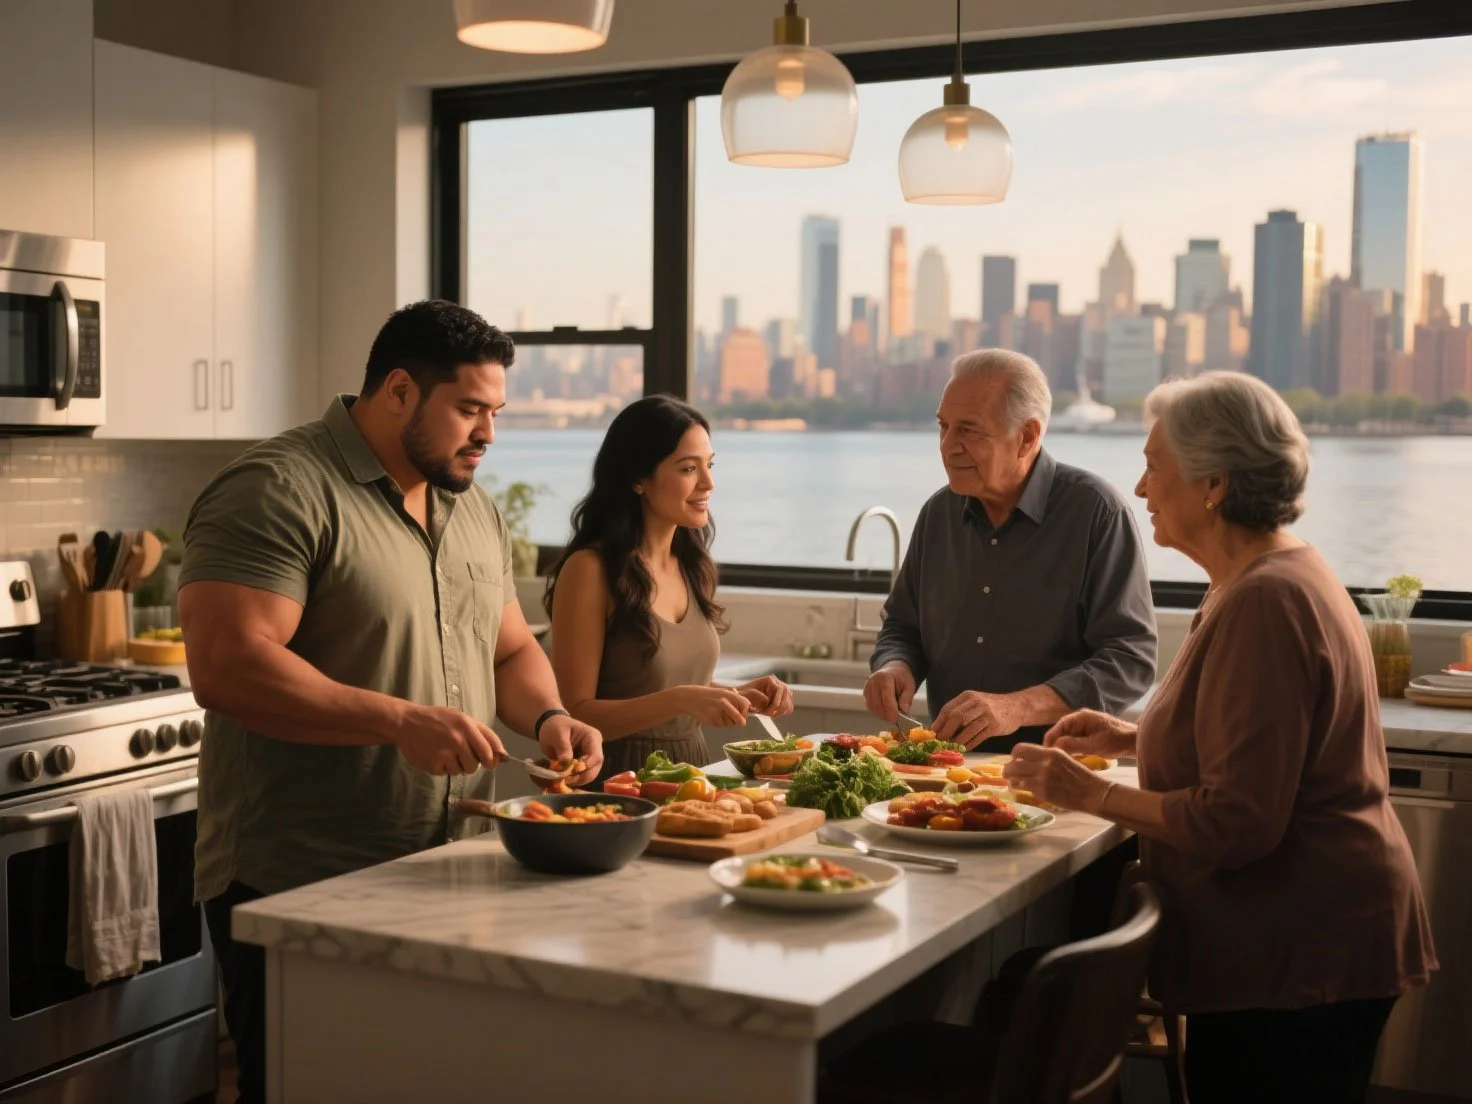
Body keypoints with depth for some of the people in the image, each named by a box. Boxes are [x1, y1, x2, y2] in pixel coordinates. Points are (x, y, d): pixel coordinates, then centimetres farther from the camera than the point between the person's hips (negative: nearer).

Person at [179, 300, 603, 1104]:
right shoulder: (277, 492, -14)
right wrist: (399, 721, -29)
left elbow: (512, 649, 20)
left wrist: (546, 716, -2)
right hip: (298, 889, -8)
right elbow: (226, 666, -24)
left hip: (441, 878, 8)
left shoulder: (474, 508, 13)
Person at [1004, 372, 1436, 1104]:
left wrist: (1094, 795, -15)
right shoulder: (1283, 573, 11)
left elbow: (1237, 822, -25)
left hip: (1297, 961, -10)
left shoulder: (1264, 603, -22)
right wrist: (1133, 739, 14)